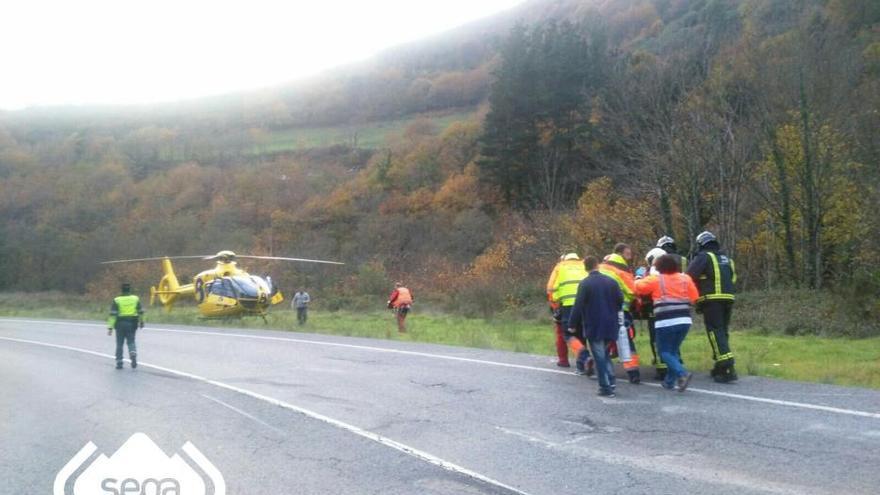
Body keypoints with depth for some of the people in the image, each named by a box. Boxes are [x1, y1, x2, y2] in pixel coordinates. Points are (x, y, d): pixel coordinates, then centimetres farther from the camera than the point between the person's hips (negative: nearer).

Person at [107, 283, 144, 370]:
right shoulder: (136, 299, 2)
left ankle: (119, 363, 12)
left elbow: (112, 315, -10)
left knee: (119, 344, 10)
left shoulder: (117, 300, -5)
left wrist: (110, 327, -9)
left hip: (120, 324, -1)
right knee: (131, 341, 12)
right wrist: (141, 322, 25)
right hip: (132, 324, 1)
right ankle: (133, 355, -16)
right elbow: (140, 312, 9)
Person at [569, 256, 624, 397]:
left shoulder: (584, 284, -11)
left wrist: (573, 324, -5)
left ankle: (606, 387, -2)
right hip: (610, 325, 5)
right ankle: (611, 383, 15)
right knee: (605, 354, 20)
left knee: (599, 357, 0)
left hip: (593, 327, -5)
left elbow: (578, 306, -13)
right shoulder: (611, 281, 3)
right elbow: (620, 301, 7)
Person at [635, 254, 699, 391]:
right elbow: (694, 298, 10)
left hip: (665, 322, -4)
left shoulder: (655, 279, 2)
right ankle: (670, 381, 19)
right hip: (684, 320, 5)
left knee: (665, 351, 5)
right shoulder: (685, 278, 11)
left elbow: (637, 287, 5)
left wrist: (639, 278, 27)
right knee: (674, 350, 19)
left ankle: (682, 374, -16)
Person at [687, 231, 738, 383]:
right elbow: (733, 280, 22)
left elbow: (689, 276, -9)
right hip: (728, 299, 7)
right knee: (723, 332, 15)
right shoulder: (727, 259, 22)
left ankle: (728, 368, -18)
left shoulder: (704, 257, -1)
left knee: (715, 332, -8)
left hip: (712, 299, -7)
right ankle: (720, 366, 21)